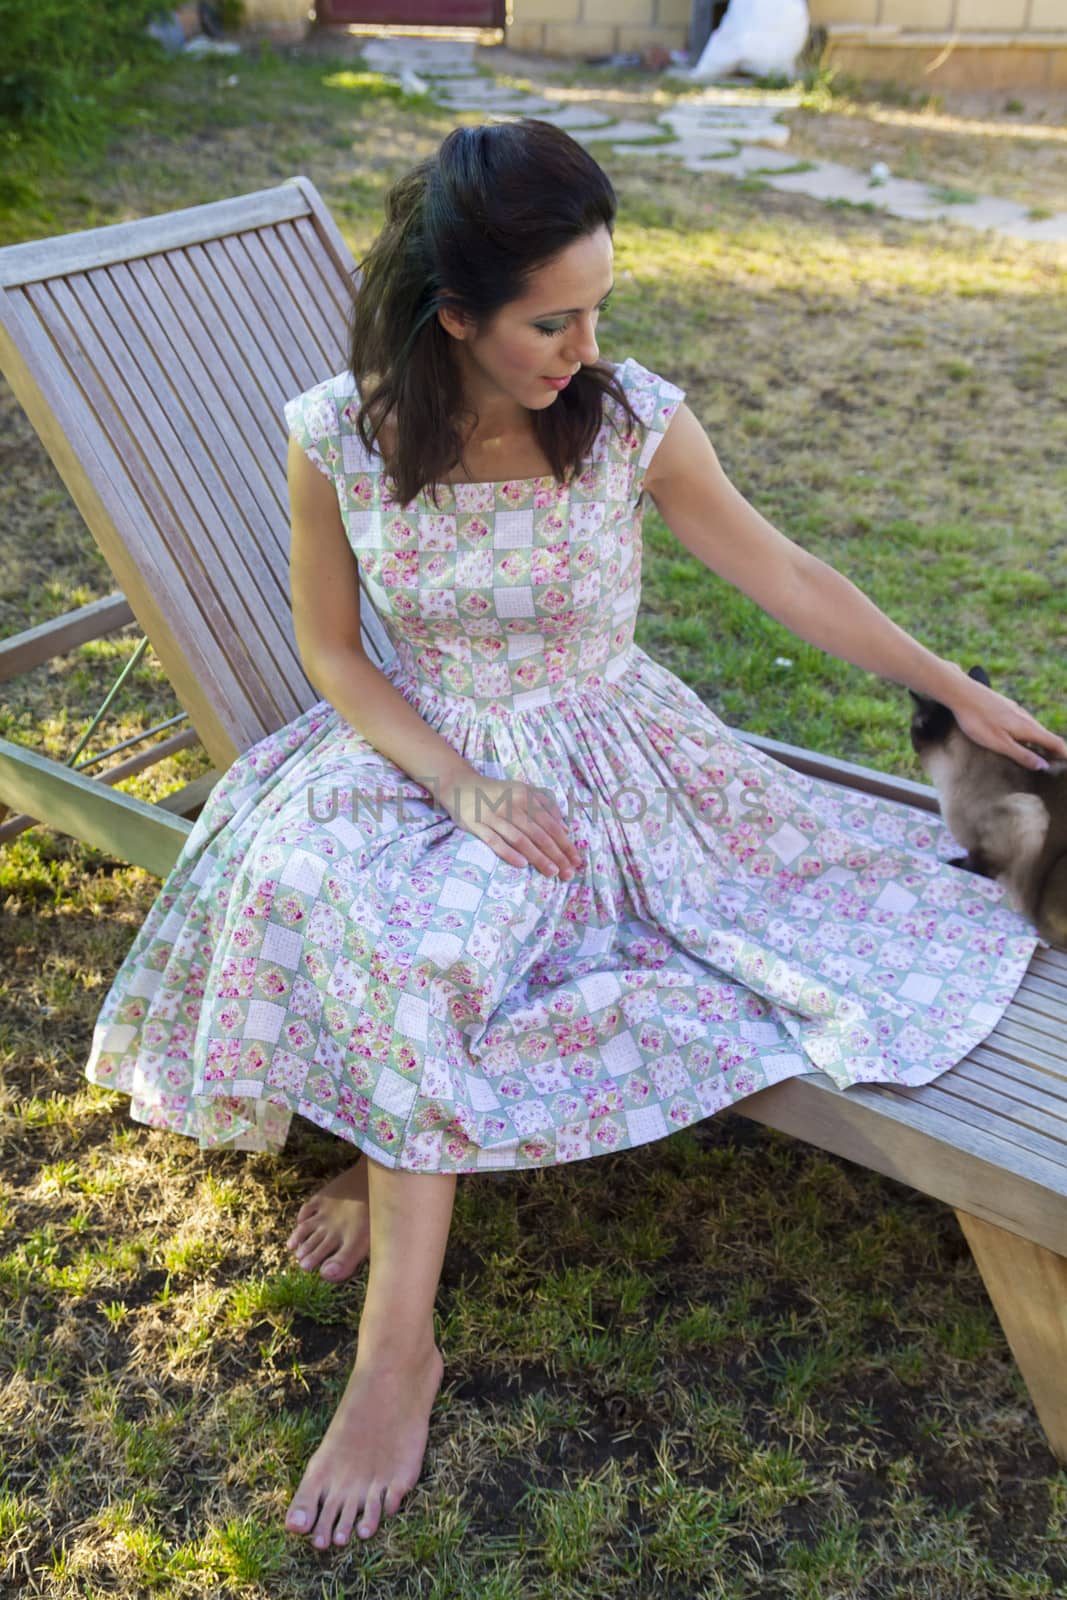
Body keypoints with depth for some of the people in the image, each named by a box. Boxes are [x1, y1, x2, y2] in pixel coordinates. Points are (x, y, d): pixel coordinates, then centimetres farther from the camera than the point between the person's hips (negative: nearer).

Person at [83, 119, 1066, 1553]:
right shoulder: (338, 436, -11)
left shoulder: (634, 419, -12)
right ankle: (414, 1162, -6)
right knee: (317, 872, -29)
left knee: (432, 936, -28)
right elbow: (333, 651, -2)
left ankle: (398, 1348, -15)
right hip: (421, 748, 2)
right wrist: (460, 784, -18)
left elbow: (782, 573, 0)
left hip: (606, 753, -2)